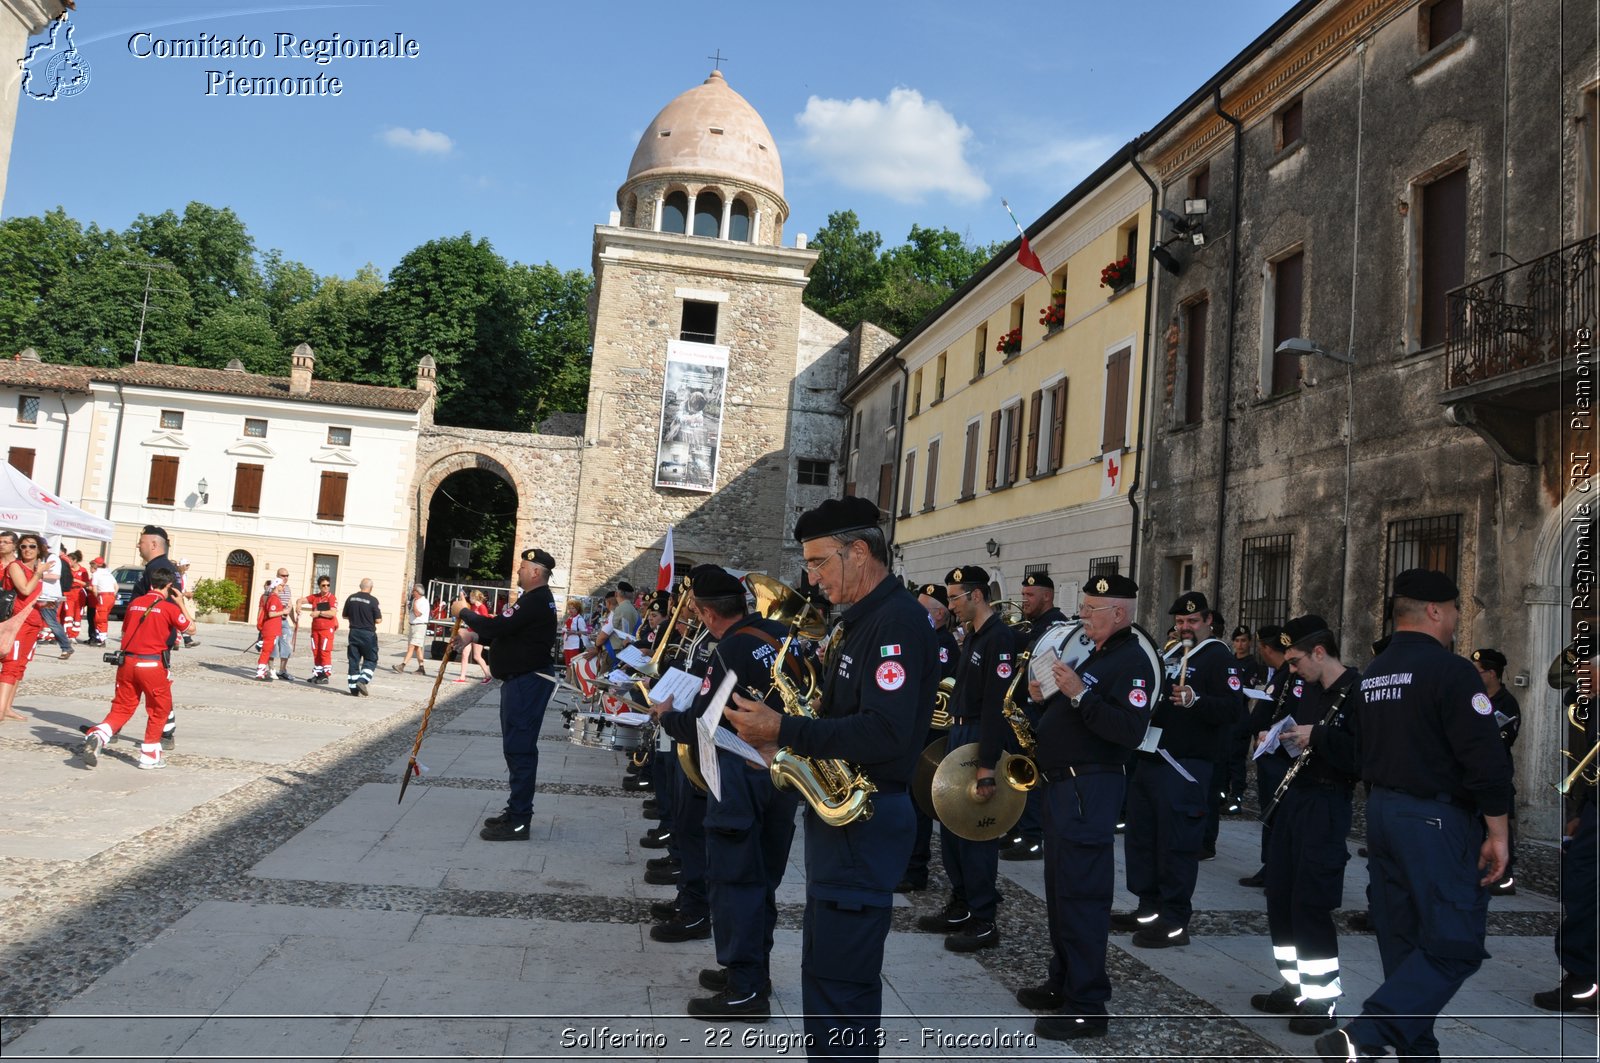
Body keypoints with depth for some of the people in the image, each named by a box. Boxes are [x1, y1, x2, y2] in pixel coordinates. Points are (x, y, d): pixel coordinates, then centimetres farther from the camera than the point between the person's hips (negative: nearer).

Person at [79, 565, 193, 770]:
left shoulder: (134, 603, 10)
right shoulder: (169, 607, -6)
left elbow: (126, 630, 21)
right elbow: (190, 628, 3)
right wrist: (182, 604, 10)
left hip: (127, 661, 5)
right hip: (152, 664, -5)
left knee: (122, 707, 15)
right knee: (160, 709, 13)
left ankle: (96, 737, -9)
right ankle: (149, 755, 15)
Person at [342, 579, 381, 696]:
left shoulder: (351, 598, 2)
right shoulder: (373, 600, -12)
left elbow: (345, 616, 11)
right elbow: (378, 620, -11)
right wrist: (380, 614, 10)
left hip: (353, 633, 4)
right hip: (368, 634, -4)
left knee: (353, 661, 9)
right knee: (370, 660, 8)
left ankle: (353, 688, 9)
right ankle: (362, 681, -12)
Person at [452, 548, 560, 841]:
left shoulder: (536, 602, -18)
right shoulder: (536, 599, 17)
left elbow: (499, 627, -23)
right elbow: (506, 632, 23)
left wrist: (464, 613, -8)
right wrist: (474, 635, 9)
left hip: (527, 683, -11)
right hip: (520, 681, 11)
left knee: (519, 748, -9)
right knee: (517, 747, 16)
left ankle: (518, 822, -5)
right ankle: (517, 811, 25)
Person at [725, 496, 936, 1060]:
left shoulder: (897, 621, -18)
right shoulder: (860, 621, 15)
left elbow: (885, 733, -28)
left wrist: (784, 730, -26)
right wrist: (780, 728, 3)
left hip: (866, 820, -10)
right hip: (839, 814, 10)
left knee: (841, 980, -2)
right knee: (824, 968, 19)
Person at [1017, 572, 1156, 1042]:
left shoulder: (1133, 659, -13)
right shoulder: (1096, 653, 17)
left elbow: (1129, 730, -25)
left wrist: (1079, 695, -29)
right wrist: (1046, 699, 4)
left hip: (1091, 788, -10)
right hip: (1062, 784, 10)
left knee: (1081, 894, -7)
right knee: (1060, 889, 17)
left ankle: (1087, 1006, 1)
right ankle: (1063, 981, 30)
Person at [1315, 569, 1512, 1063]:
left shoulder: (1371, 675, 11)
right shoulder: (1450, 671, -14)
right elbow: (1487, 761, -18)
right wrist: (1497, 833, -10)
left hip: (1381, 814, 8)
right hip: (1438, 820, -8)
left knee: (1403, 944, 15)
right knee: (1454, 947, -4)